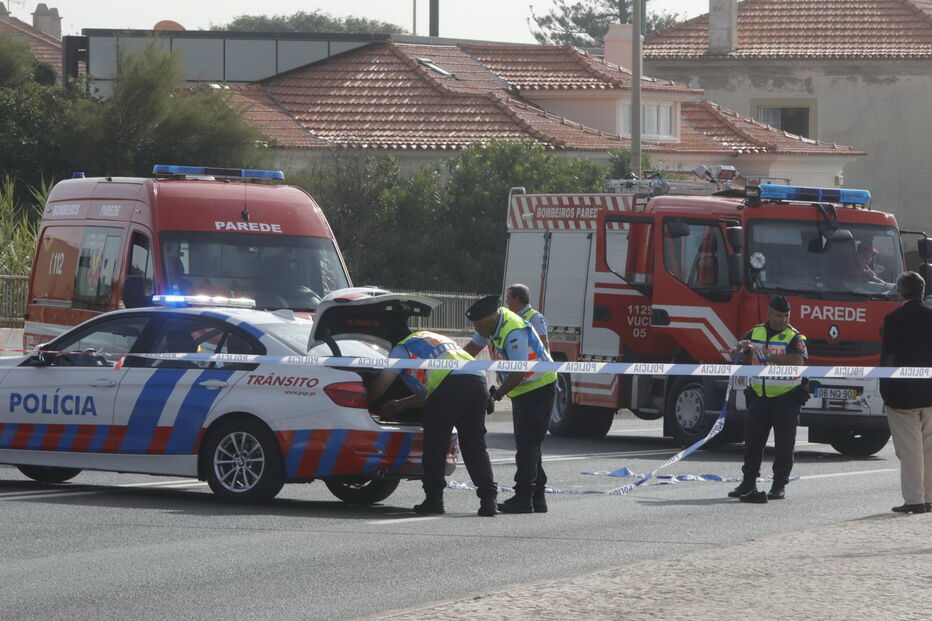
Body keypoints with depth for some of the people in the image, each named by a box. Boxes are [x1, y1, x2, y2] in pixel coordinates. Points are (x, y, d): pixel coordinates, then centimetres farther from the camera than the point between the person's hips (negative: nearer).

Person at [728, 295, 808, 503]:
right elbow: (734, 355, 13)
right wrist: (741, 348, -11)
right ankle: (748, 482, 17)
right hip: (759, 396, 4)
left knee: (784, 444, -1)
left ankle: (779, 485, 6)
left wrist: (770, 357, -29)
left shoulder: (794, 337, -4)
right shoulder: (755, 333, 10)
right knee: (752, 440, 8)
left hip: (786, 398, -4)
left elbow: (798, 361, -21)